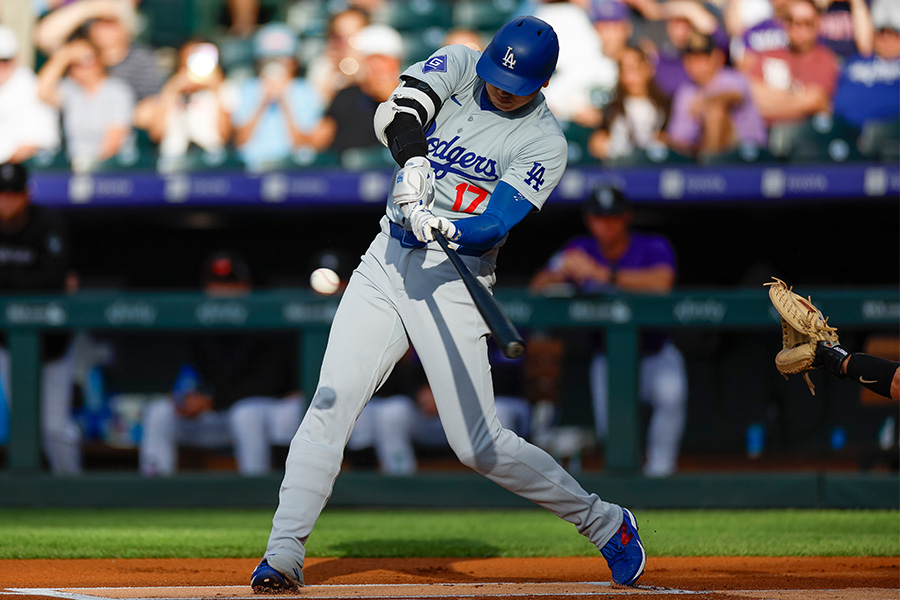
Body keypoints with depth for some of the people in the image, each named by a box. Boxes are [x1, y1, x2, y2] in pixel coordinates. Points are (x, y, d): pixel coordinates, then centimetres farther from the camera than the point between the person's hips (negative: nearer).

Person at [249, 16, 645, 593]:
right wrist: (413, 165, -35)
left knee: (479, 445, -6)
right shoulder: (460, 67, 4)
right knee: (332, 403, -11)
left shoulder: (544, 143, -6)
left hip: (454, 279, -3)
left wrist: (446, 227, -39)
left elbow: (494, 222, -18)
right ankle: (284, 555, -9)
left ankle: (604, 523, 13)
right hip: (387, 262, 4)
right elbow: (400, 109, -15)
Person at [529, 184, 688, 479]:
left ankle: (660, 467, -18)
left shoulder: (653, 247, -15)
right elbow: (536, 288, -10)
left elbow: (661, 282, -37)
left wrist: (602, 273, -43)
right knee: (610, 427, -18)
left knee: (670, 392, -35)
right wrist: (560, 271, -34)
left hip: (654, 353, -2)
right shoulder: (581, 250, -4)